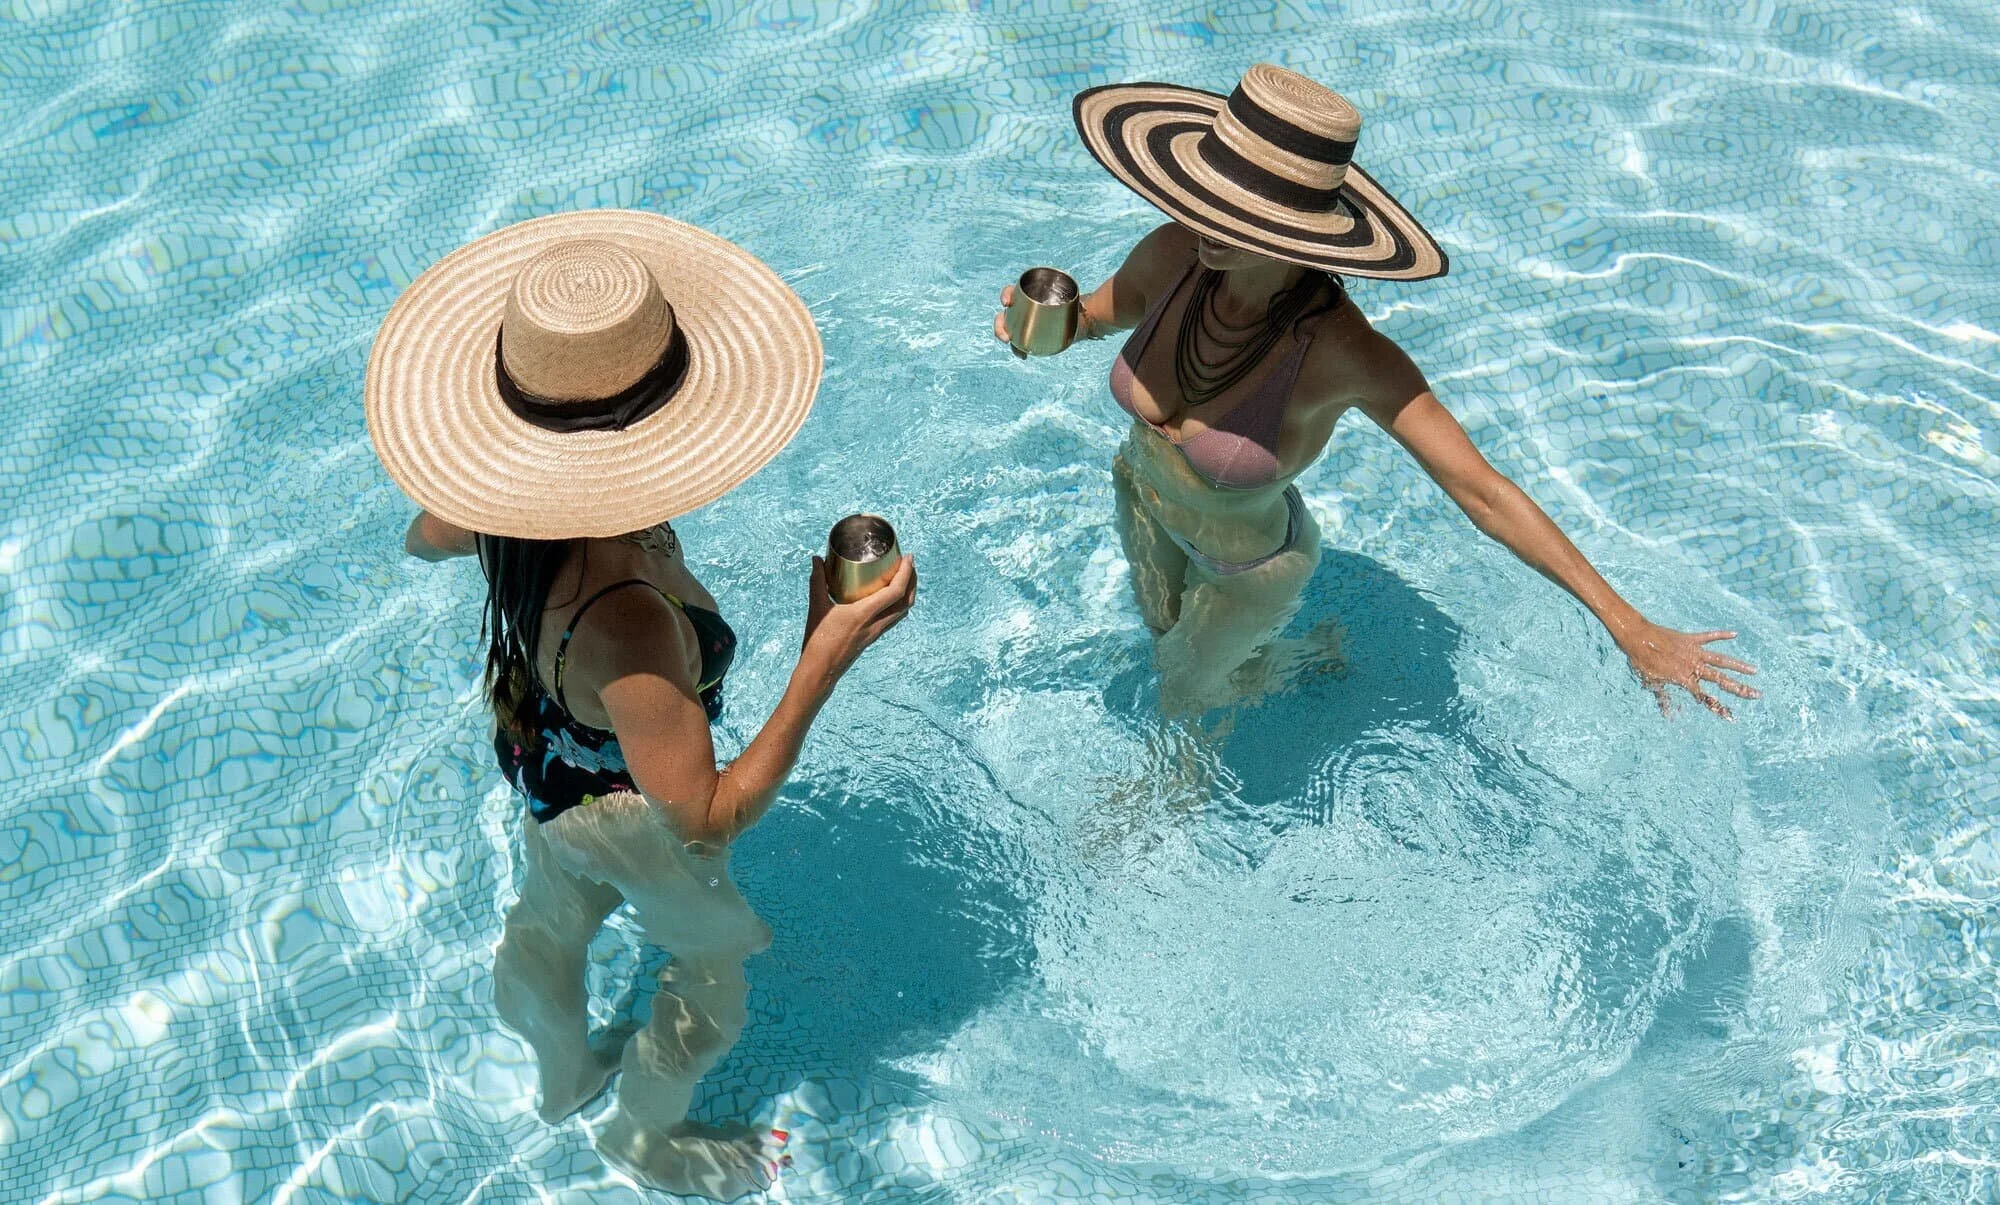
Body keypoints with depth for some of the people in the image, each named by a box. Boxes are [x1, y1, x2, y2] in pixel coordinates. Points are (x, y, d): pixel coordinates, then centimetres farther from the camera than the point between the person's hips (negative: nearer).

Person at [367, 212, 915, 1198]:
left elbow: (425, 539, -2)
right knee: (720, 957, 26)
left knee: (548, 920, 34)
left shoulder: (495, 503, -27)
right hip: (622, 809, -6)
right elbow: (710, 818, -39)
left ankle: (562, 1078, 68)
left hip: (532, 748, 7)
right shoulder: (622, 621, -50)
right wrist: (824, 659, -43)